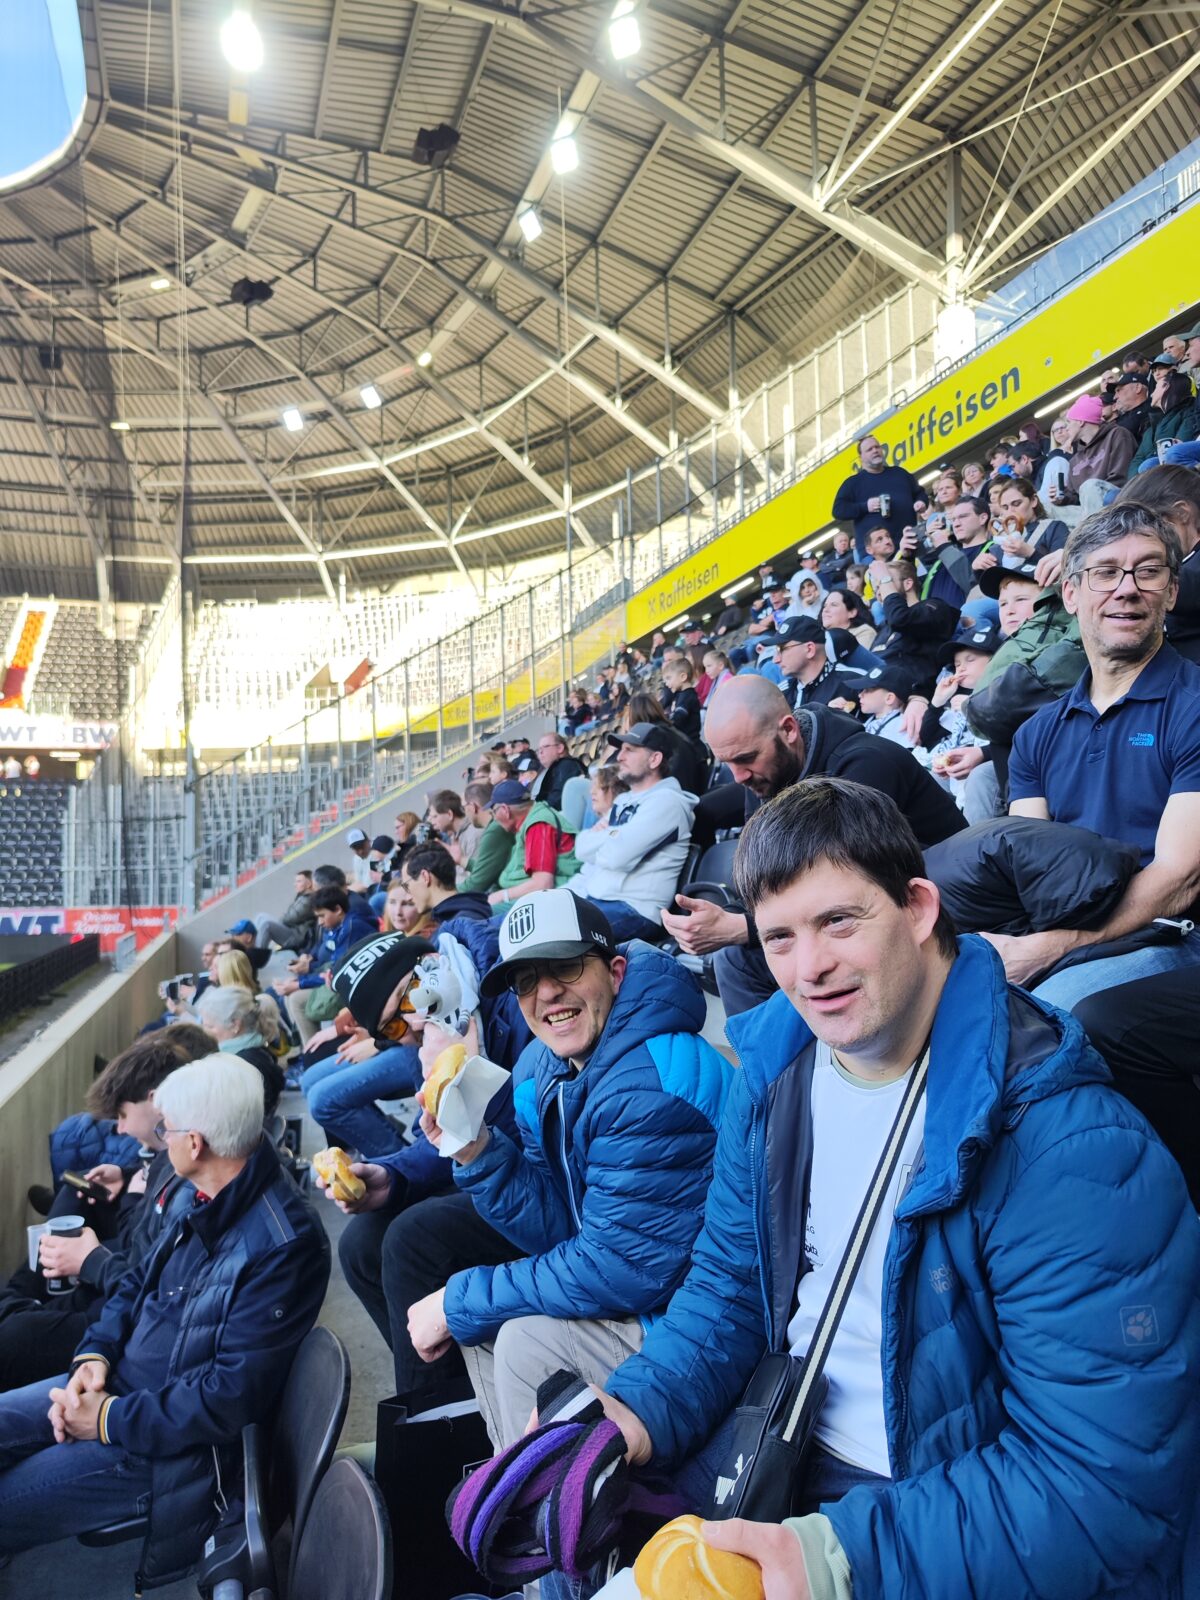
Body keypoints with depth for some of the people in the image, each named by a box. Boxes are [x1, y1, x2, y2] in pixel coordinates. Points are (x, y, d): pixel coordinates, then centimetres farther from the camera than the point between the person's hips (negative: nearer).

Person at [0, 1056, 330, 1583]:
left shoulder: (281, 1246, -29)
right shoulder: (209, 1198, 0)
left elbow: (232, 1396, -27)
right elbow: (137, 1282, 12)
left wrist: (110, 1420, -20)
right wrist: (94, 1356, -6)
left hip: (171, 1439, -8)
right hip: (118, 1384, 9)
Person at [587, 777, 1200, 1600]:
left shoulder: (1070, 1146, -25)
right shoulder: (773, 1073, -4)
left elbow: (1106, 1477, -24)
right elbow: (731, 1287, 6)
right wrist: (638, 1412, -11)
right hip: (778, 1468, 5)